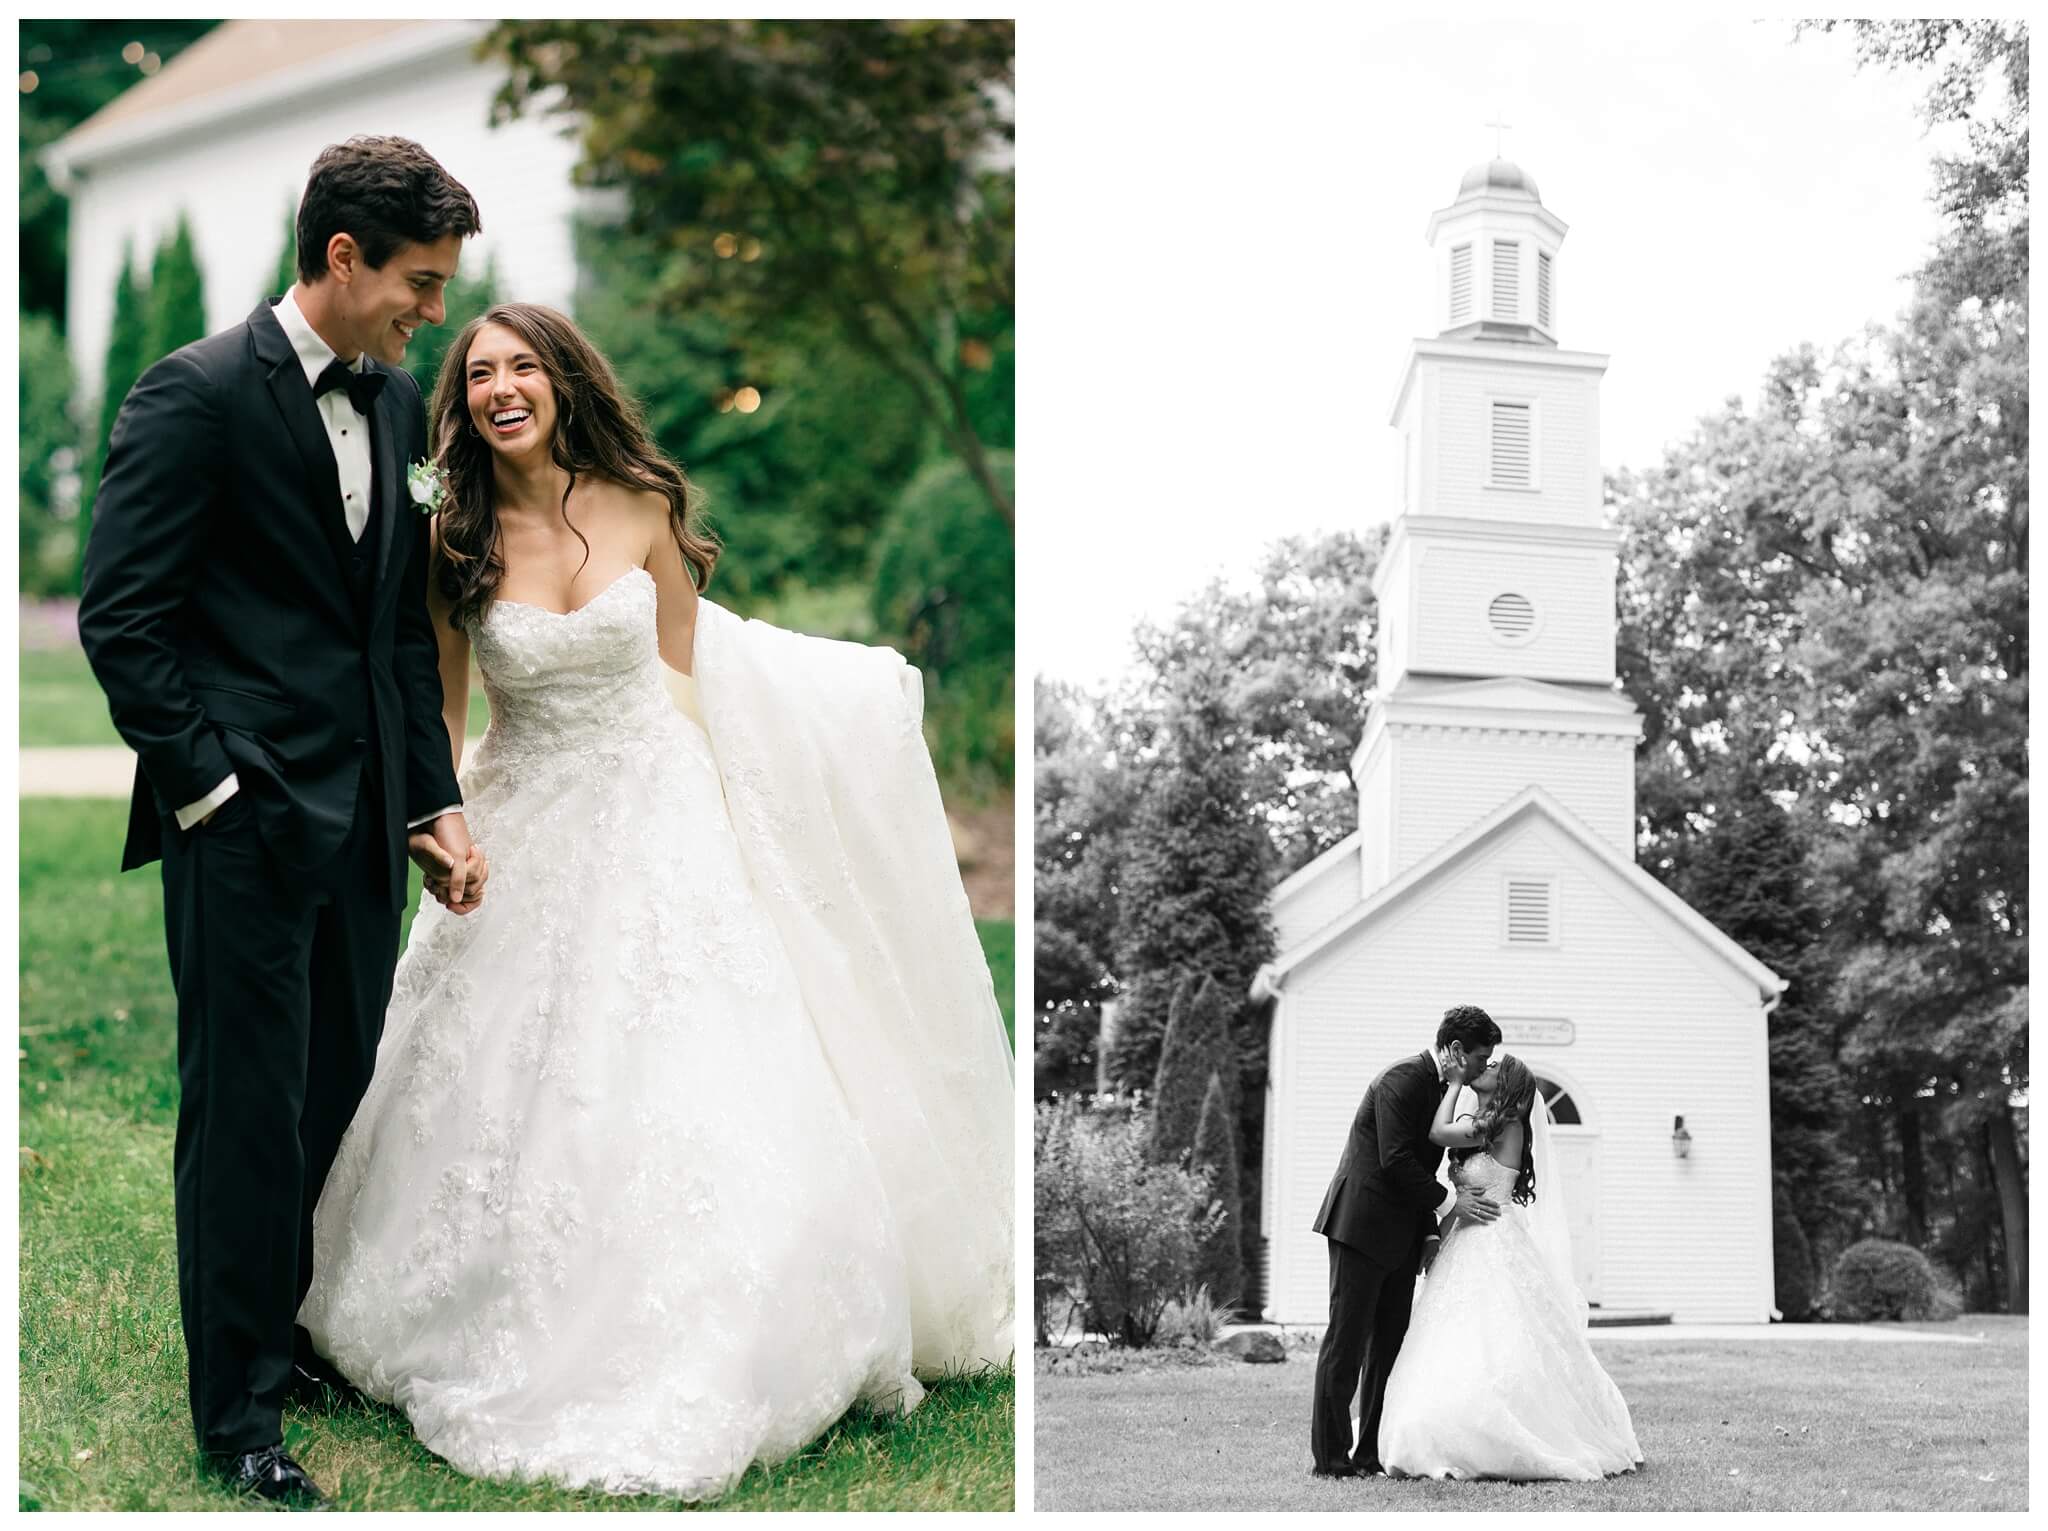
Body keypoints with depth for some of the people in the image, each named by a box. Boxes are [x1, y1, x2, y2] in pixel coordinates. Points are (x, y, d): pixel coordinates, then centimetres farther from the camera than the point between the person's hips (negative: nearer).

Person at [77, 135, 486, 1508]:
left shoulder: (398, 399, 12)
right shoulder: (197, 395, -10)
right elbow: (120, 617, -10)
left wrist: (437, 800, 13)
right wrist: (207, 783, -12)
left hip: (365, 818, 6)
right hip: (248, 822, -6)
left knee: (336, 1093, 11)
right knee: (249, 1112, 2)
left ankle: (279, 1331, 29)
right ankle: (239, 1414, 14)